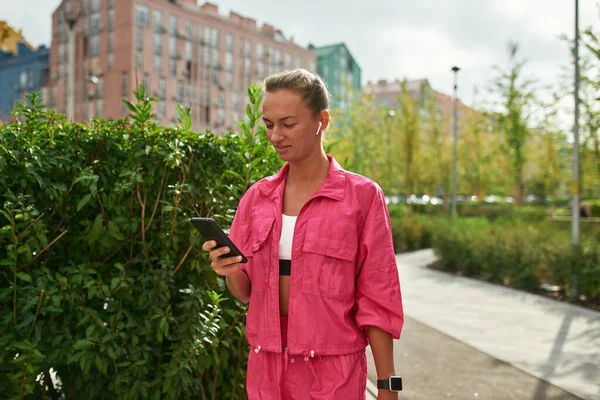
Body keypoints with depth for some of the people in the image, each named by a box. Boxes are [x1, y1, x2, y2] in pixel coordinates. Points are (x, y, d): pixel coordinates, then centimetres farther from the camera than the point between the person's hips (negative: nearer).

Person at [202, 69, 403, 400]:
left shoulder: (362, 195, -10)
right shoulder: (257, 196, 2)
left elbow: (376, 300, -7)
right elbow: (245, 291, 7)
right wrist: (231, 271, -14)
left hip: (332, 373, -4)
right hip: (265, 368, 4)